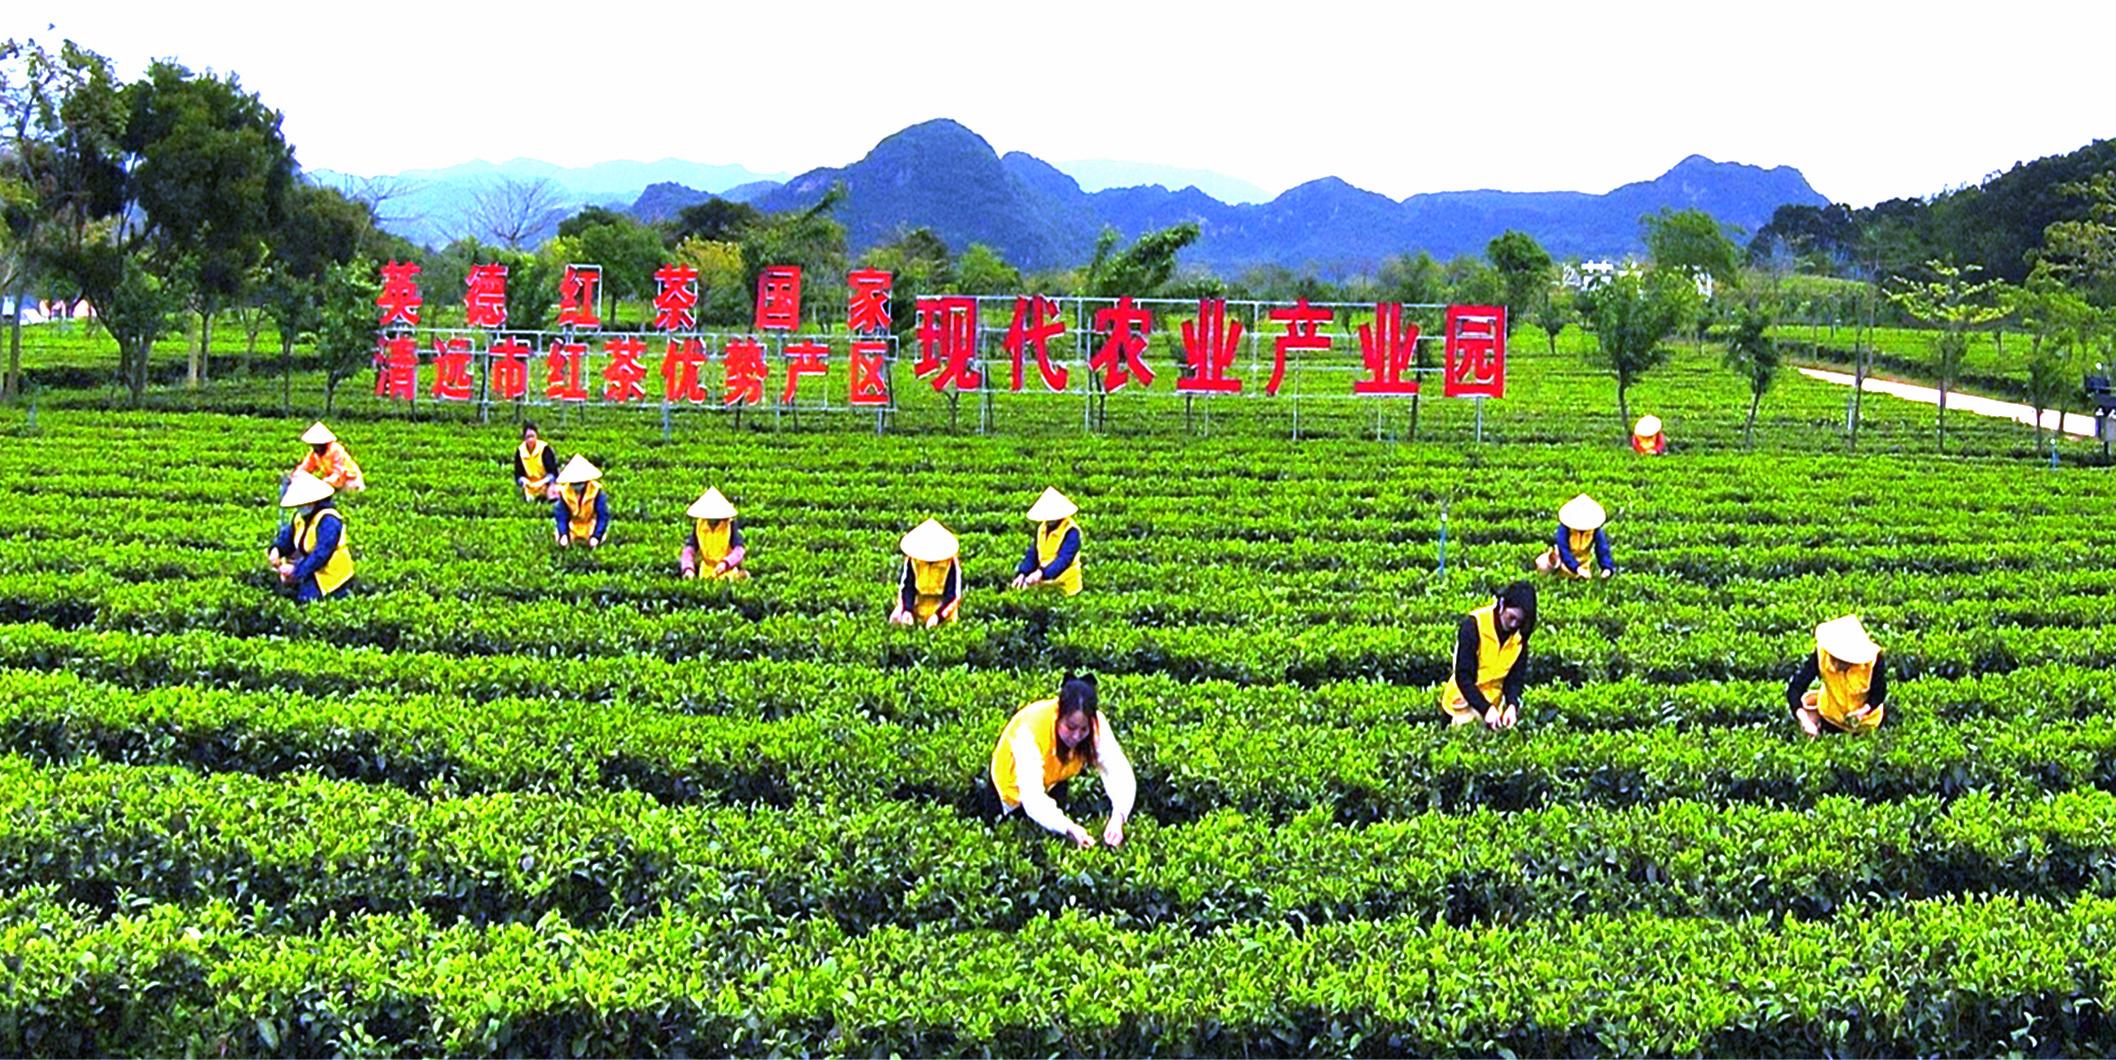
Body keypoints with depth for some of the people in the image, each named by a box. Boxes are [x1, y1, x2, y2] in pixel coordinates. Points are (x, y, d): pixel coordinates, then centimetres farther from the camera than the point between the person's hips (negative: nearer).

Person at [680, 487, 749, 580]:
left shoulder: (730, 525, -13)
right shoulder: (699, 526, -5)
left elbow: (739, 550, -22)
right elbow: (689, 549, -12)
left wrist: (725, 563, -39)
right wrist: (688, 568, -29)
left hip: (727, 569, -2)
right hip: (706, 571, 2)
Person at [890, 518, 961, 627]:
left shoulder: (951, 563, -16)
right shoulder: (912, 560, -8)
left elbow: (953, 595, -16)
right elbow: (906, 588, -9)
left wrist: (938, 615, -30)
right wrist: (907, 610, -27)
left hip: (942, 605, -2)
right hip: (918, 602, 2)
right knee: (896, 618, -19)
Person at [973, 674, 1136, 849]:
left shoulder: (1097, 724, -36)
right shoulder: (1031, 730, -46)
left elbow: (1120, 771, -40)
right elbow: (1032, 797, -48)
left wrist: (1118, 817, -58)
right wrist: (1069, 828, -63)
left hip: (1053, 776, 3)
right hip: (1013, 776, -3)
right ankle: (985, 787, 38)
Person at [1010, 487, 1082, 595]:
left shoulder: (1071, 532, -18)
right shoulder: (1042, 528, 5)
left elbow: (1064, 559, -27)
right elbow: (1033, 554, 7)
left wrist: (1042, 573, -39)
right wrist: (1022, 573, -8)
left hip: (1064, 586, -6)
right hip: (1043, 583, 6)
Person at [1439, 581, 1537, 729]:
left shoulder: (1520, 633, -6)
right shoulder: (1474, 625, -21)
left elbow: (1516, 676, -4)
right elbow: (1463, 677, -22)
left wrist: (1512, 705, -23)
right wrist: (1486, 708, -31)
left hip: (1495, 704, 4)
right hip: (1466, 700, -4)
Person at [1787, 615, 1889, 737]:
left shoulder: (1872, 659, -38)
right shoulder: (1821, 654, -37)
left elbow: (1879, 693, -22)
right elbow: (1795, 687, -39)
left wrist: (1863, 711, -41)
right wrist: (1803, 718, -53)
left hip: (1865, 710, -1)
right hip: (1831, 710, 1)